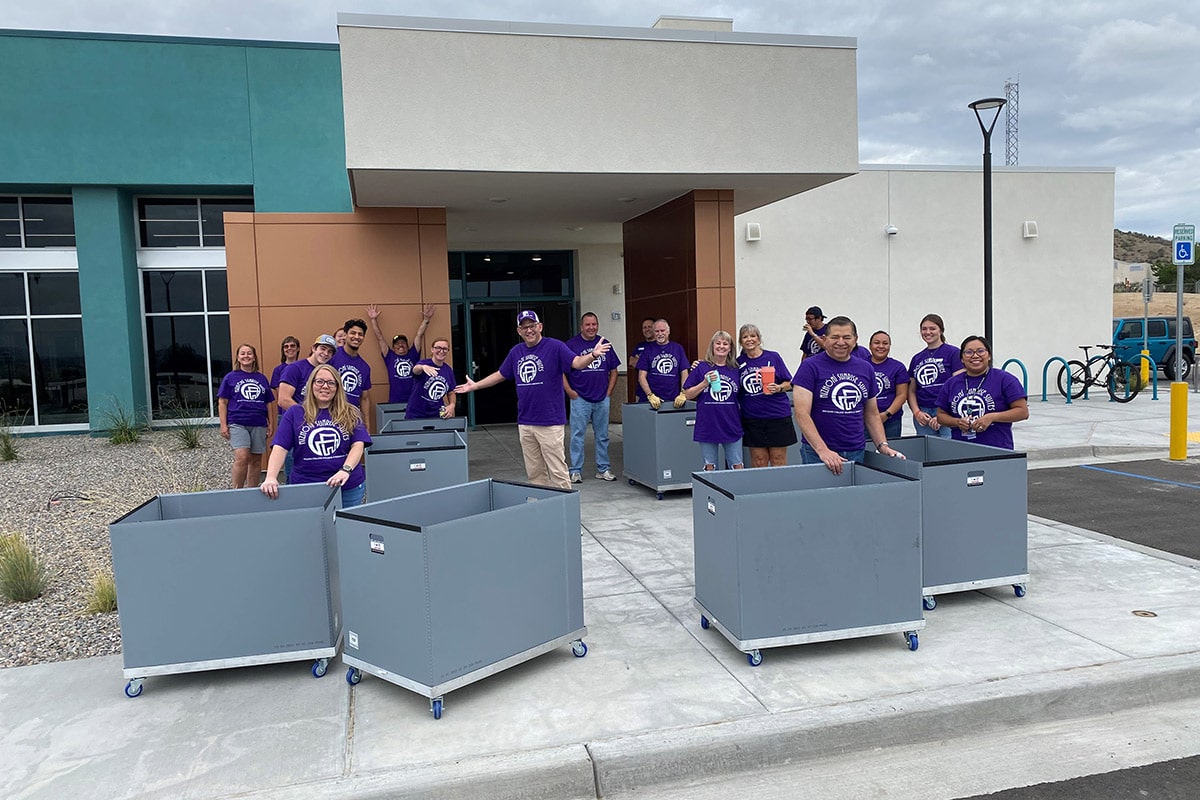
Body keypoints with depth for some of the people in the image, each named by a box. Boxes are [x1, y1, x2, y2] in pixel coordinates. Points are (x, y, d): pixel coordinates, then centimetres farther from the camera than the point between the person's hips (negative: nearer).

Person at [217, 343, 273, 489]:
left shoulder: (262, 378, 15)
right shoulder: (230, 378, 8)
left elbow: (268, 404, 18)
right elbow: (222, 402, 5)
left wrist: (270, 424, 12)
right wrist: (223, 425, -3)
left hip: (259, 425, 3)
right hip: (237, 424, -3)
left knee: (256, 460, 5)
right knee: (242, 457, -19)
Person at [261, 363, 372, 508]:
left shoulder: (351, 414, 6)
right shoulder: (294, 413, 6)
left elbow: (358, 445, -5)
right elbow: (280, 448, -3)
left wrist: (346, 470, -23)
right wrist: (271, 478, -19)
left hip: (349, 488, 0)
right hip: (305, 488, 0)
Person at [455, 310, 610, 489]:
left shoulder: (555, 347, -6)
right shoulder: (516, 352, 12)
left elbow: (577, 363, -19)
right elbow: (500, 375, 25)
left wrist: (593, 355, -39)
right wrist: (475, 386, 29)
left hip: (550, 422, -6)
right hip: (525, 423, 6)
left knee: (557, 471, -5)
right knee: (534, 472, 13)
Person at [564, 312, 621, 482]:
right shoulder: (571, 345, -3)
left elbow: (613, 371, 14)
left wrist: (609, 392, 5)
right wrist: (570, 391, -9)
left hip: (602, 399, 4)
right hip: (580, 398, -4)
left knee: (602, 436, 11)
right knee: (577, 435, 0)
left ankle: (603, 469, 21)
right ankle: (576, 471, 8)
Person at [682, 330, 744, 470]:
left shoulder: (735, 369, 6)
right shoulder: (702, 368, -1)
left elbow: (741, 398, 14)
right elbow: (687, 395, -1)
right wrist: (705, 383, -12)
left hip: (732, 426, 2)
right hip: (708, 426, -2)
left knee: (737, 466, 5)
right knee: (710, 466, 8)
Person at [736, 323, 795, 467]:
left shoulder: (773, 357, 0)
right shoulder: (739, 362, 6)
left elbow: (788, 384, 3)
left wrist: (778, 388, -17)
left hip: (777, 415, -2)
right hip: (752, 417, 2)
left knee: (778, 460, 4)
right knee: (758, 460, 6)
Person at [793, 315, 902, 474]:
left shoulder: (866, 369, 11)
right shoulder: (810, 367, -5)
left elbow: (872, 414, 18)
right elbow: (801, 414, -13)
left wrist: (883, 446, 5)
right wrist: (822, 450, -22)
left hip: (857, 453, 4)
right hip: (819, 454, -4)